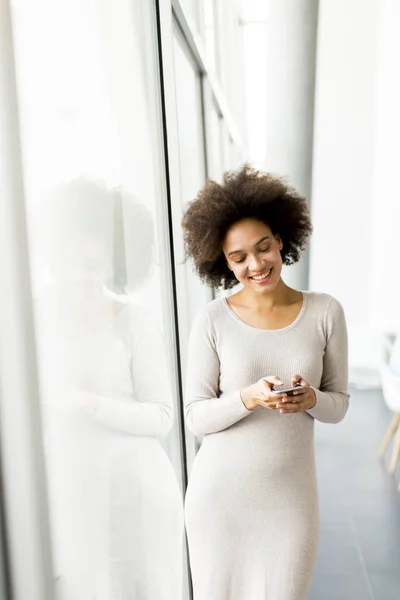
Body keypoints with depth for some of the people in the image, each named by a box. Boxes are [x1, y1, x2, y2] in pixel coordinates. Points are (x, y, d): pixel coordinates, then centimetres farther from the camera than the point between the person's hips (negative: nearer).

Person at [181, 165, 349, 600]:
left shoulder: (325, 312, -6)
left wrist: (311, 400, -20)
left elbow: (339, 404, 2)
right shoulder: (212, 321, -10)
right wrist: (247, 398, -26)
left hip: (291, 494, 1)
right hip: (219, 493, -1)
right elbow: (195, 416, -8)